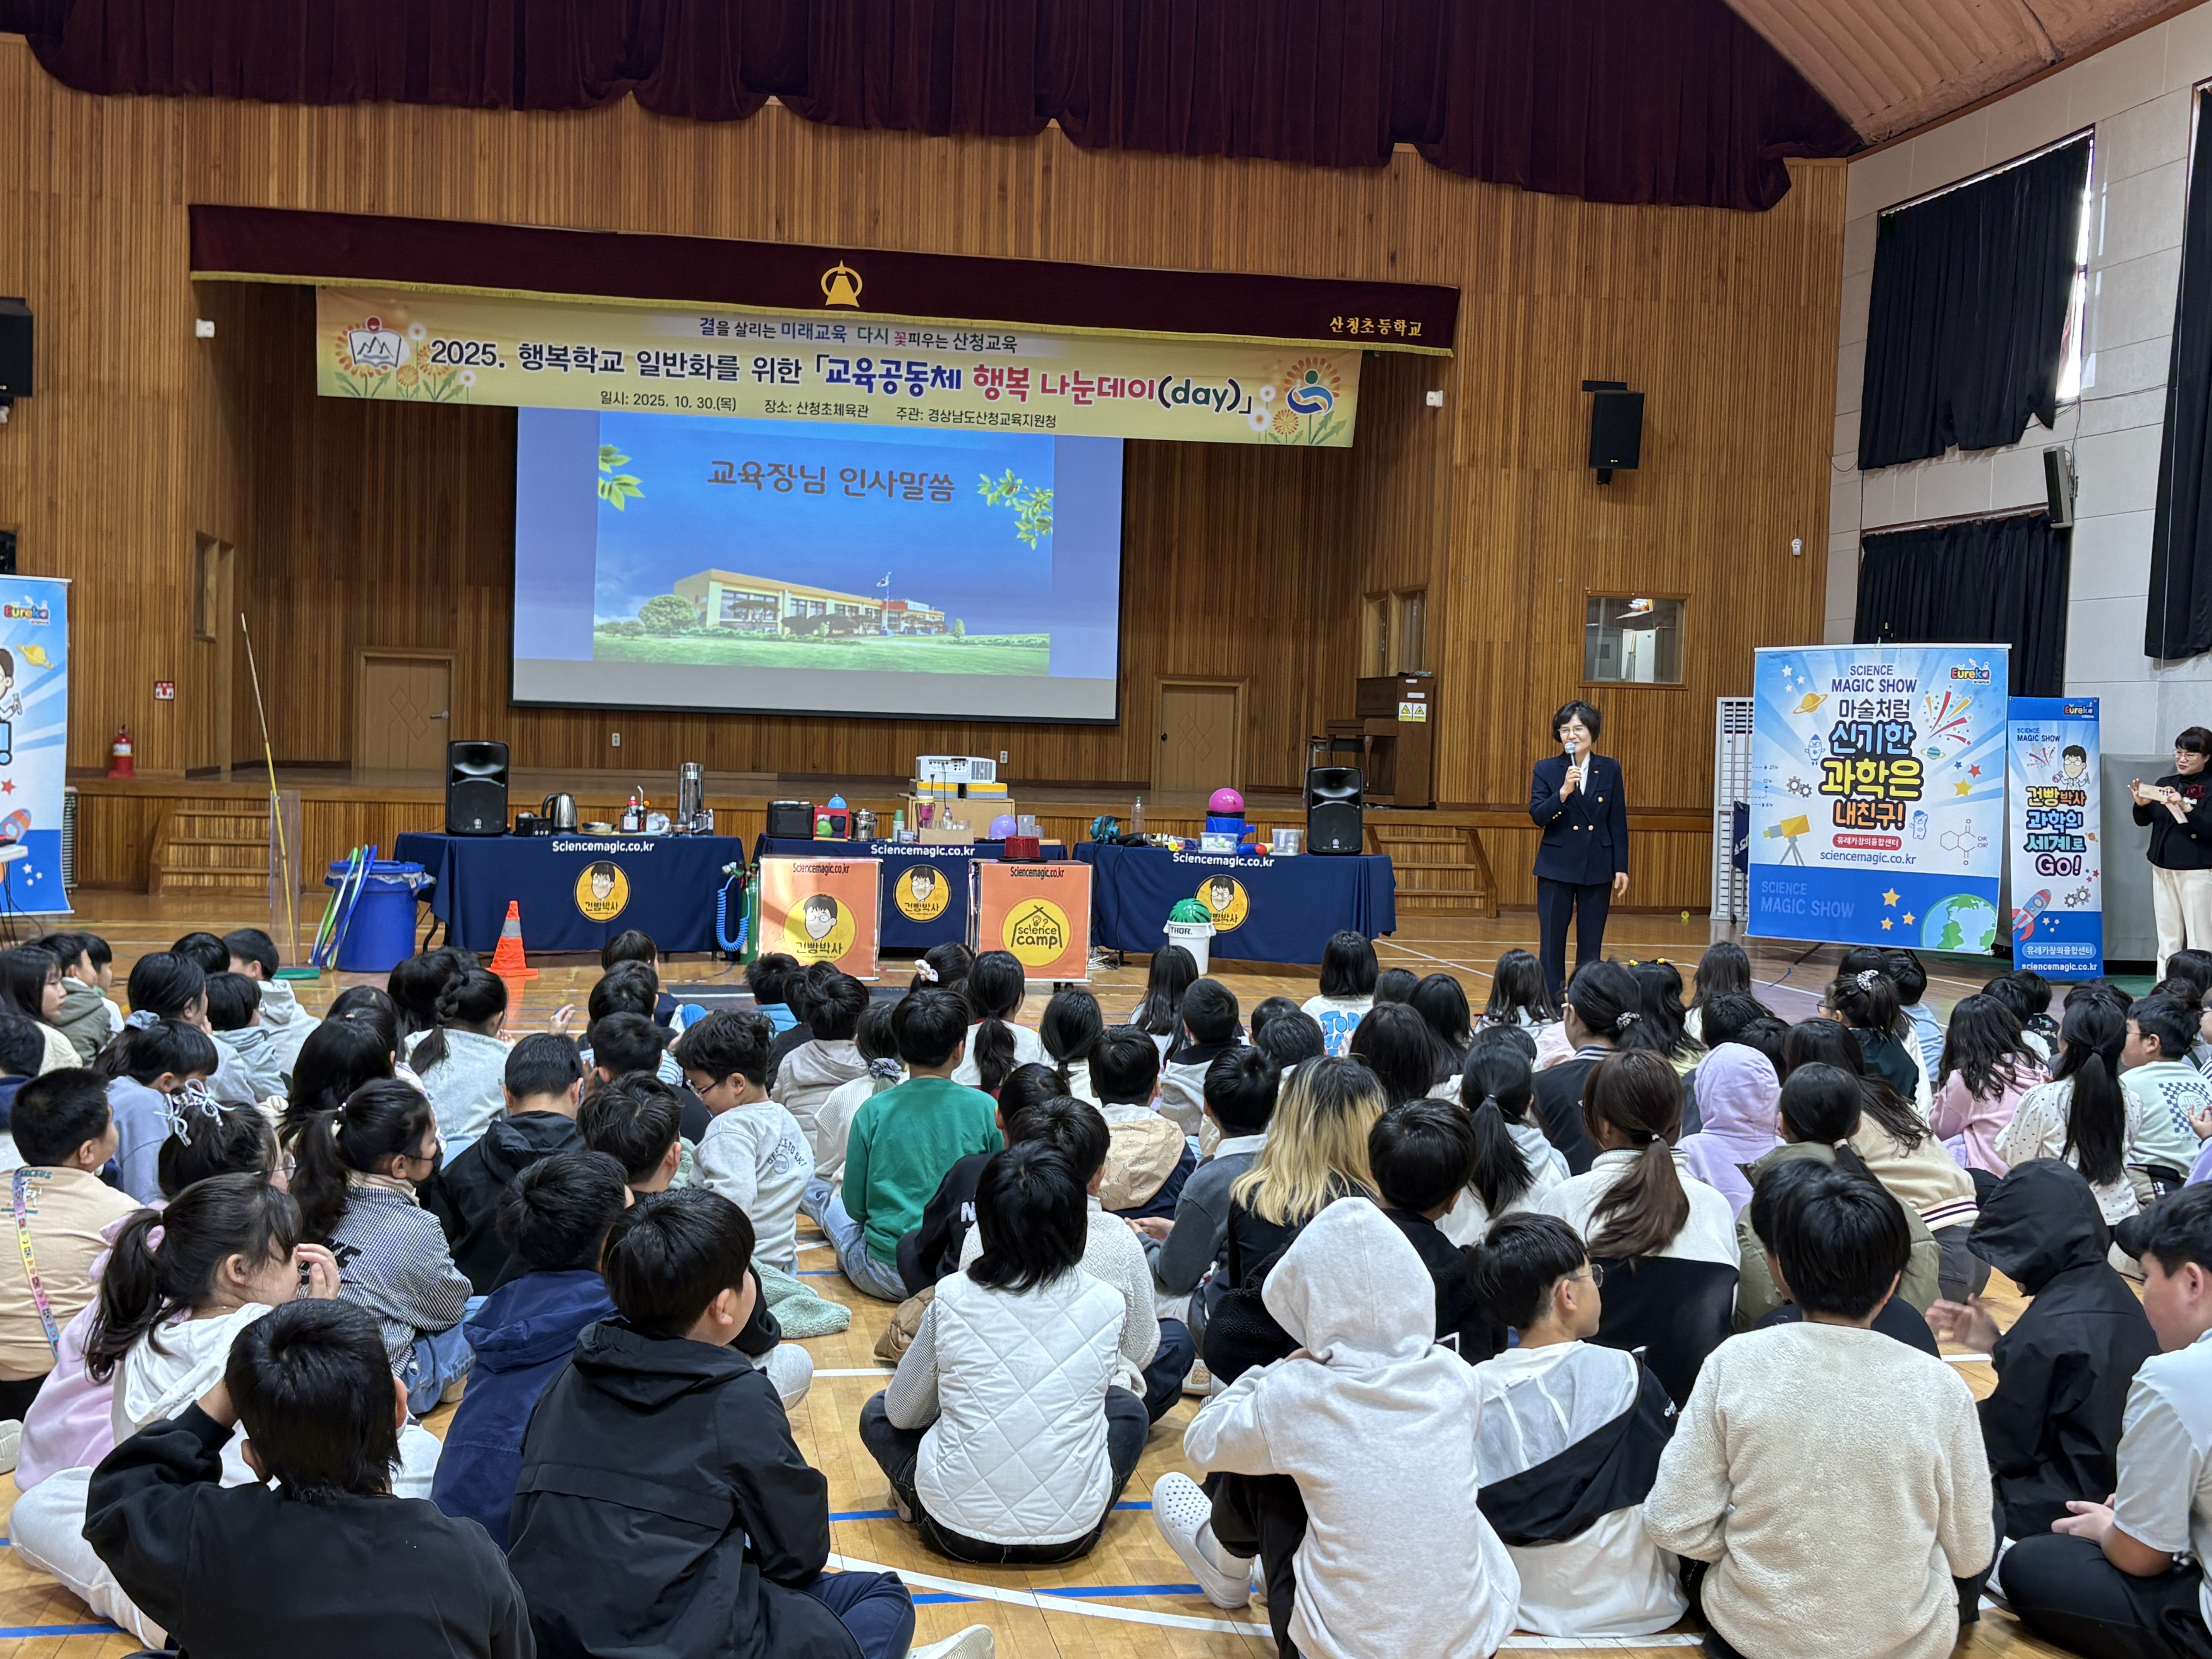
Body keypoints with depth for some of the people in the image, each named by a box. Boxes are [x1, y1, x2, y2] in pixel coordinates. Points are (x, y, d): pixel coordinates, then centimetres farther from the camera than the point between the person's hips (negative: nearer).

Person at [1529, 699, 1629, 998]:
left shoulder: (1610, 769, 3)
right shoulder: (1546, 770, -1)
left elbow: (1619, 823, 4)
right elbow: (1538, 817, -11)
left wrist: (1621, 868, 0)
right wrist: (1563, 792, -25)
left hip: (1597, 869, 1)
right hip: (1557, 868, -1)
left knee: (1591, 946, 6)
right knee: (1553, 942, 2)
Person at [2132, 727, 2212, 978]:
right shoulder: (2165, 784, 9)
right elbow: (2144, 821, 10)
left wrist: (2185, 808, -29)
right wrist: (2141, 804, -11)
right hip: (2163, 868, 6)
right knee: (2168, 938, 11)